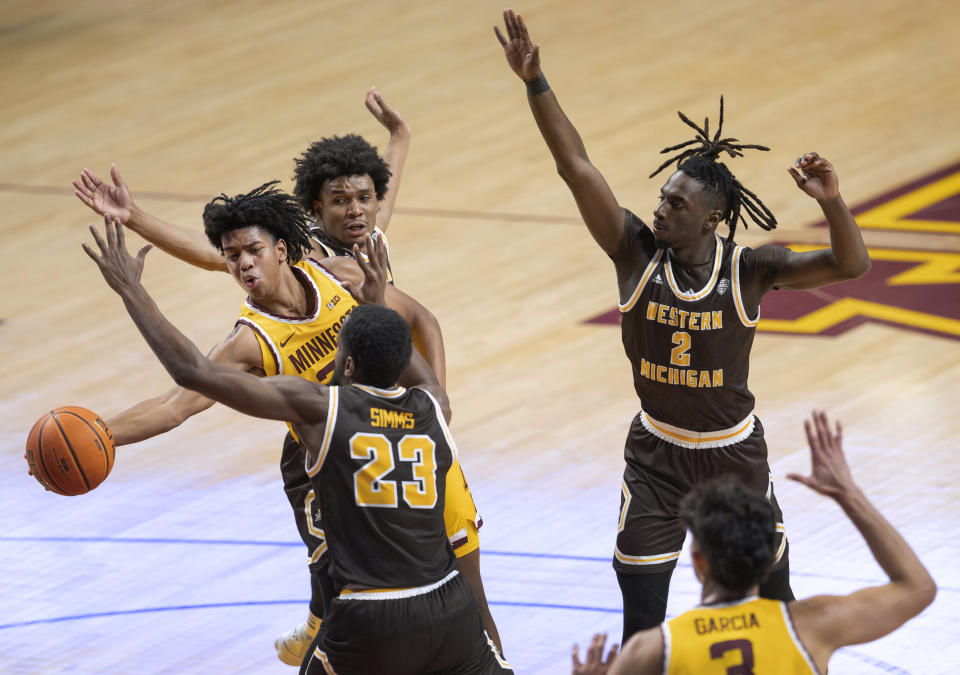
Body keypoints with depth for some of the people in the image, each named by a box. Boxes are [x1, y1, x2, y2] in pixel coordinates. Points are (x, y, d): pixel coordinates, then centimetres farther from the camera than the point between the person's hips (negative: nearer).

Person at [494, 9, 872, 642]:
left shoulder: (748, 268, -18)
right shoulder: (638, 251, -15)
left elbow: (852, 265, -26)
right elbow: (576, 166, -23)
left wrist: (831, 202, -45)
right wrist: (535, 81, -32)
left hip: (733, 453, -1)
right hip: (657, 453, 1)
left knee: (773, 596, 16)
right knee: (641, 619, -2)